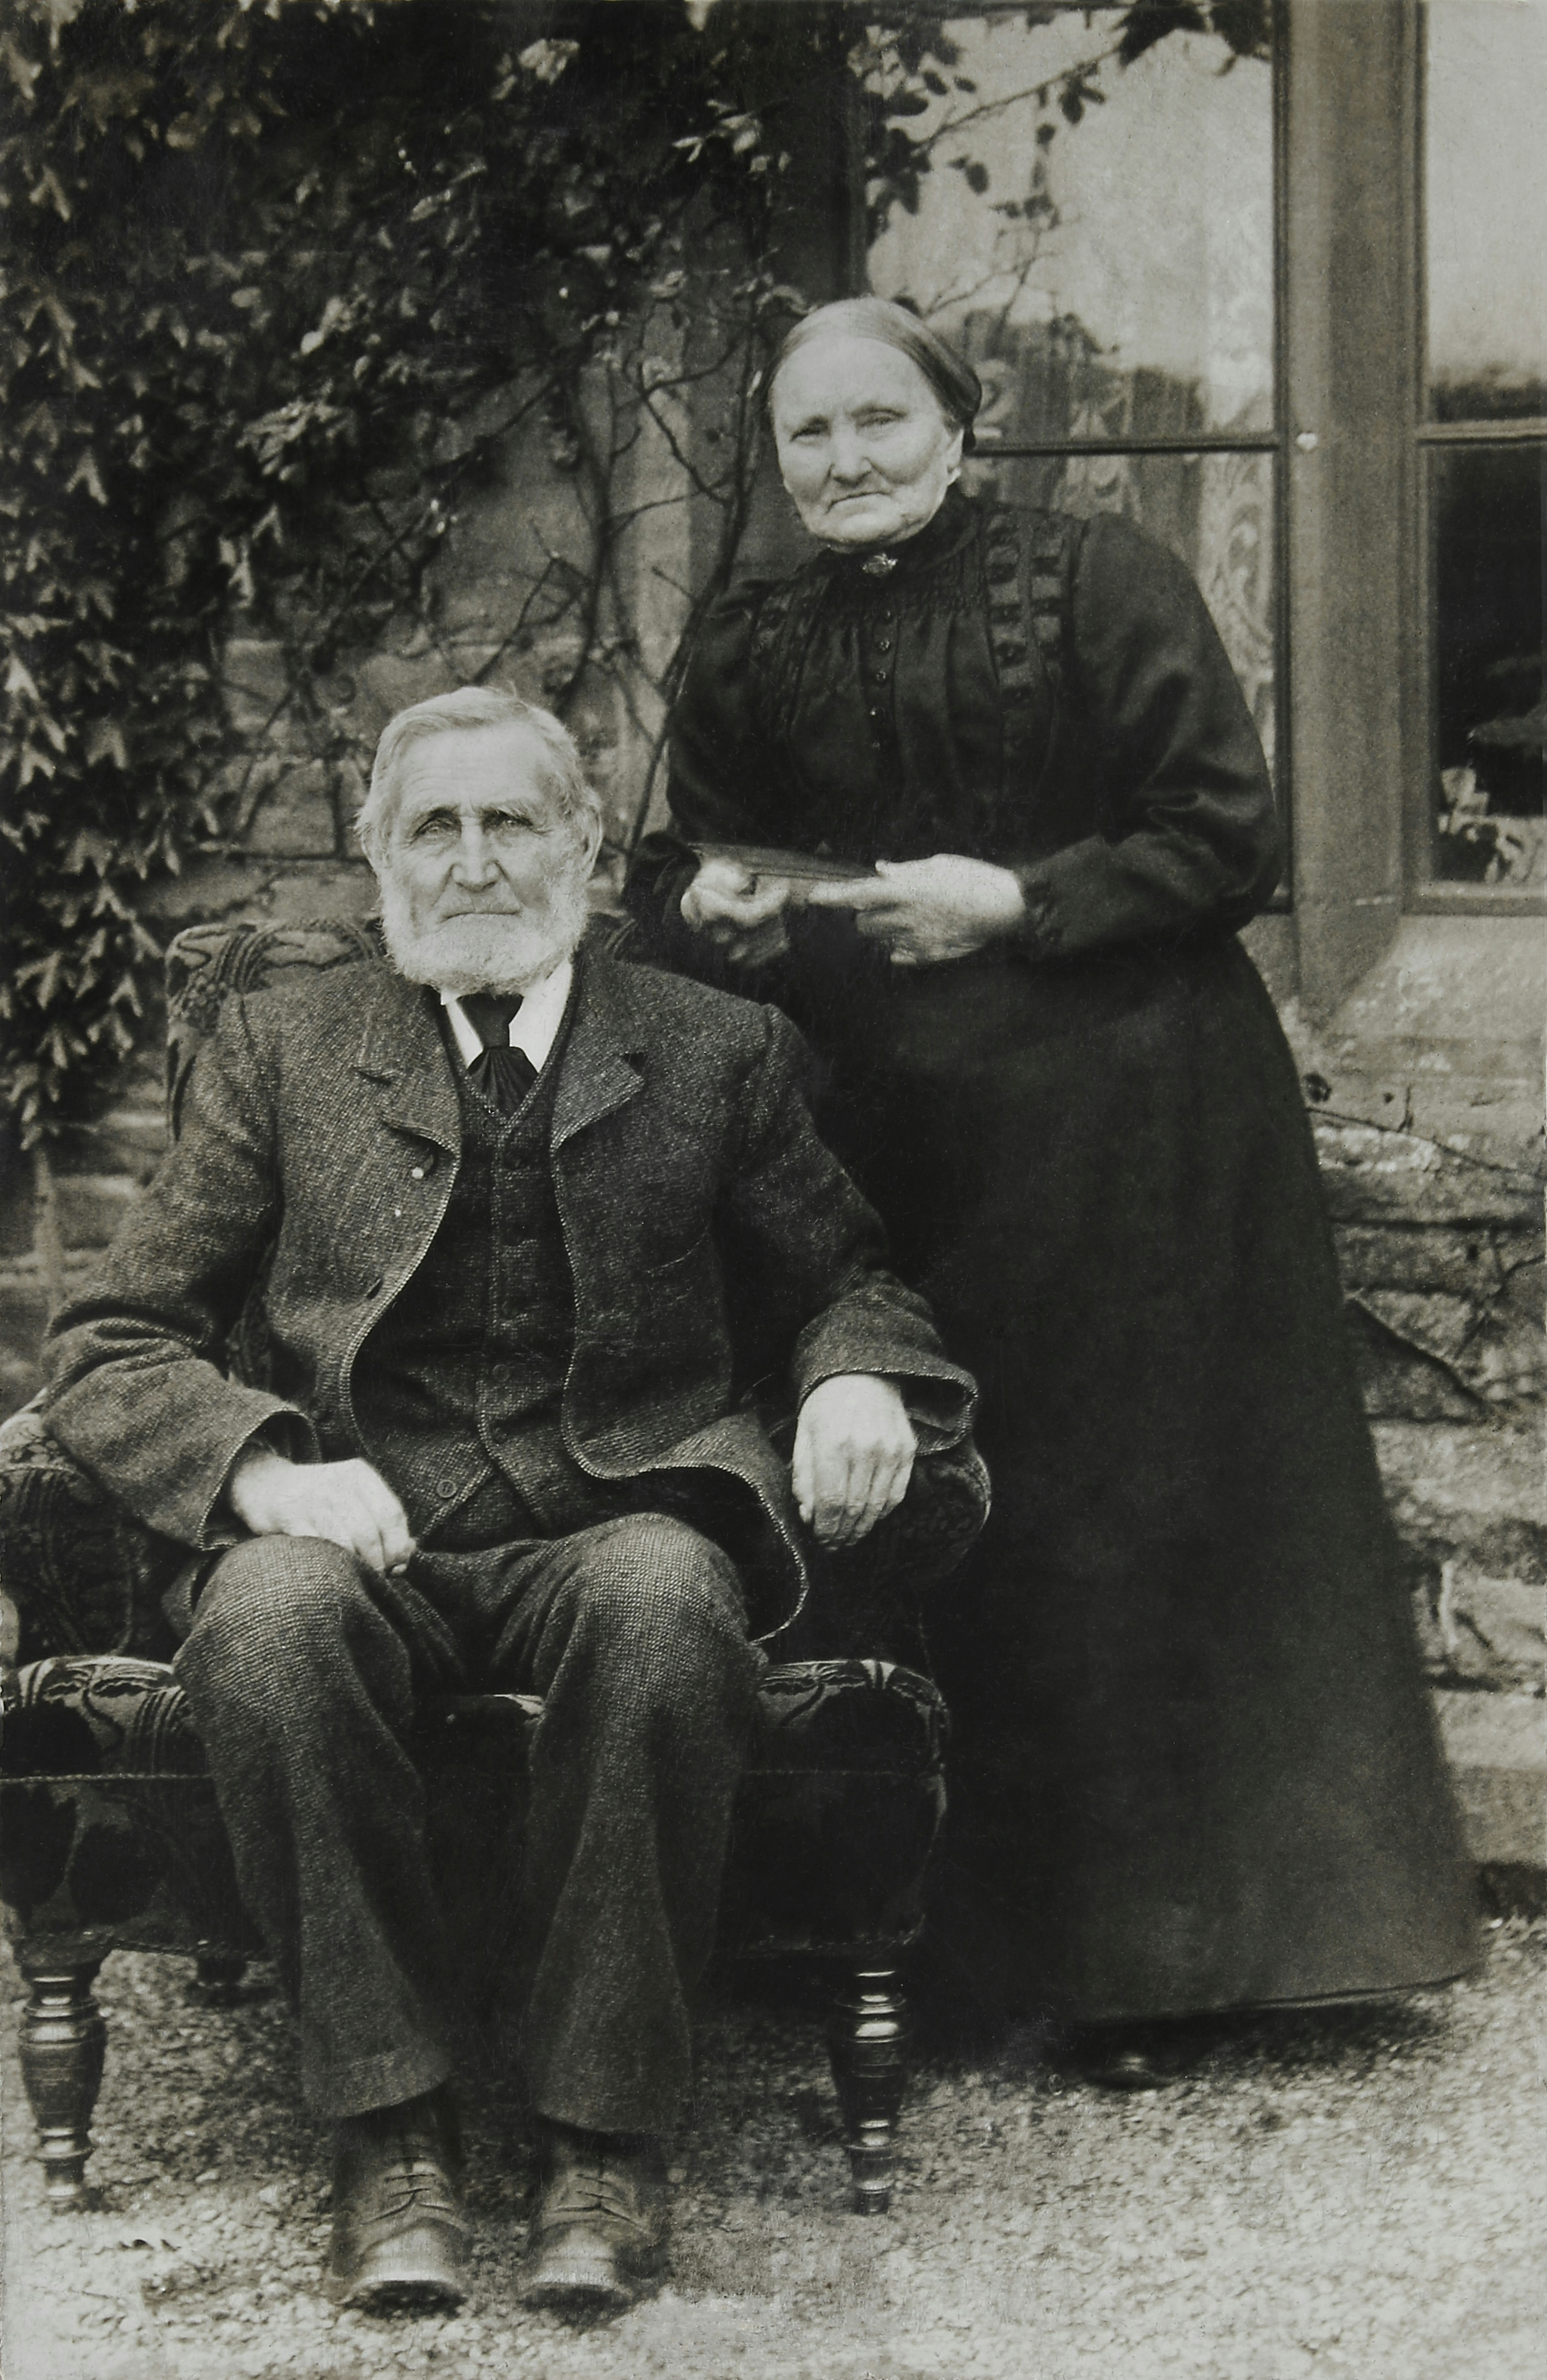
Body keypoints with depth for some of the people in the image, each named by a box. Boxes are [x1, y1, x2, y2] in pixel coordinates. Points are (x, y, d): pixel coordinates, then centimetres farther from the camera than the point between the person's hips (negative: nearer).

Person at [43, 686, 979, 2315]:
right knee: (268, 1620, -36)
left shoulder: (713, 1050, 17)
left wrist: (859, 1382, -5)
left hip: (621, 1520, 0)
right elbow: (111, 1346, 10)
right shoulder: (278, 1050, 16)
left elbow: (845, 1278, 21)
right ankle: (388, 2136, -22)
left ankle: (602, 2143, -25)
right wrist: (266, 1467, -12)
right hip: (371, 1529, 1)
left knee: (662, 1604, -37)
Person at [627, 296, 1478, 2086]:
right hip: (882, 1129, 4)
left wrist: (1020, 901, -17)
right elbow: (680, 869, 16)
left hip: (1121, 1124, -4)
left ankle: (1150, 1957, 9)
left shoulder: (1099, 585, -4)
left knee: (1128, 1521, -2)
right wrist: (707, 899, -7)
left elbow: (1233, 841, -7)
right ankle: (968, 1937, 17)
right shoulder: (750, 653, 10)